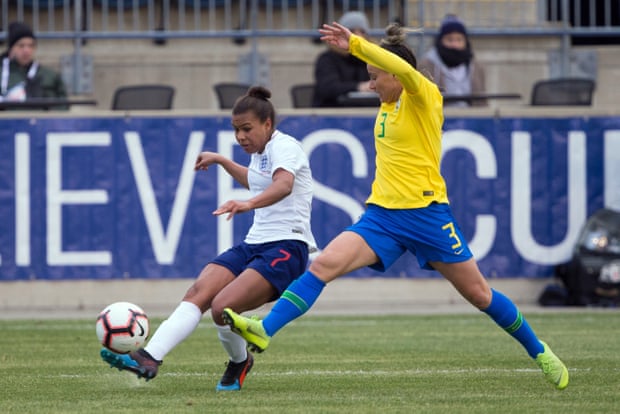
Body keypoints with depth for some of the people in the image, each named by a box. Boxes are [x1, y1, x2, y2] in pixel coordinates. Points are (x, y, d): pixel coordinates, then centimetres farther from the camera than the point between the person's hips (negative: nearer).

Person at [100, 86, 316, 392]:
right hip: (254, 244, 9)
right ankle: (149, 358, -27)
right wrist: (221, 161, 47)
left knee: (223, 307, -24)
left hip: (286, 248, -9)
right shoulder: (261, 153, 19)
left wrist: (248, 203, -52)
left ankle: (240, 363, 5)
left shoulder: (284, 146, -10)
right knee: (198, 293, -15)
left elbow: (284, 184, -34)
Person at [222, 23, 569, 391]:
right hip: (383, 213, 6)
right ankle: (264, 332, -26)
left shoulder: (424, 96, -10)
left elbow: (405, 70, -32)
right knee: (323, 264, -16)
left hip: (426, 212, -6)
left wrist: (355, 44, -35)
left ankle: (538, 351, 24)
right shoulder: (388, 106, 13)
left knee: (479, 293, 4)